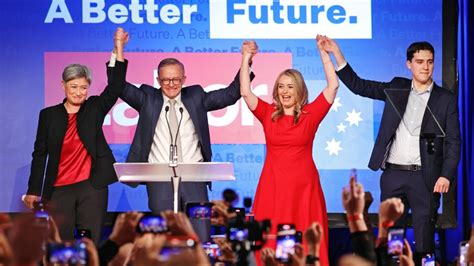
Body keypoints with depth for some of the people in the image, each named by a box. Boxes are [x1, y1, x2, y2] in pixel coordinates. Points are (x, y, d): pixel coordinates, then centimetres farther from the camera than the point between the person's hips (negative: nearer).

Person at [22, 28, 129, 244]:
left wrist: (119, 48, -12)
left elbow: (116, 86, -5)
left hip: (92, 187, 0)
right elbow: (40, 154, 8)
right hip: (59, 189, 0)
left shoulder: (94, 109, 8)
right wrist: (33, 191, 5)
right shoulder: (49, 115, 7)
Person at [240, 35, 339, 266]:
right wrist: (246, 59, -6)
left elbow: (333, 85, -3)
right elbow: (245, 92, -3)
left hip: (304, 188, -1)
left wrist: (323, 52, -4)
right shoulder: (268, 114, 6)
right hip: (273, 188, 1)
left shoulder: (310, 114, 3)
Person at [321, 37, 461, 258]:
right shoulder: (397, 89, 10)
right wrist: (336, 53, -1)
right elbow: (358, 86, 9)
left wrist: (446, 175, -13)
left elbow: (453, 142, 0)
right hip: (393, 174, 3)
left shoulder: (446, 99, 2)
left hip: (425, 176, -3)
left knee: (424, 233, -1)